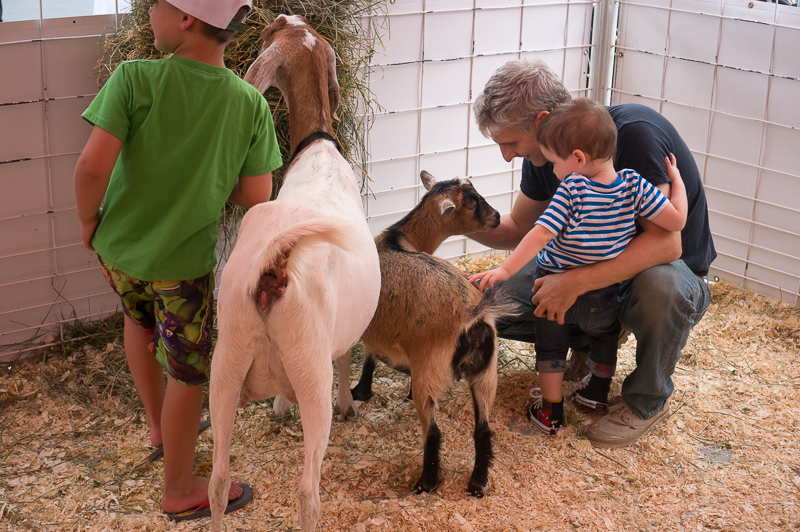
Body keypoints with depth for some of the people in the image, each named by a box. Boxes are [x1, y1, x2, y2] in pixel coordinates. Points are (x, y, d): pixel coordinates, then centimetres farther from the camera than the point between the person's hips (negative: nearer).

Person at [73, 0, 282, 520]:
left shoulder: (135, 78, -19)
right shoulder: (251, 104, -15)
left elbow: (94, 166, -24)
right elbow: (257, 195, -11)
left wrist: (88, 220, -5)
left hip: (117, 244, 2)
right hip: (184, 259, -2)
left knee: (139, 319, 33)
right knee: (187, 374, 14)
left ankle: (158, 424, 50)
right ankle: (180, 492, 30)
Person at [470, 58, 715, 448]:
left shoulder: (635, 133, -29)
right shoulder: (543, 154, -7)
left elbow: (665, 241, -37)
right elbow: (518, 229, 7)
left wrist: (578, 280, -44)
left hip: (670, 267, -5)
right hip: (596, 263, 6)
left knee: (659, 285, -42)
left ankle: (648, 400, -13)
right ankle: (590, 340, 11)